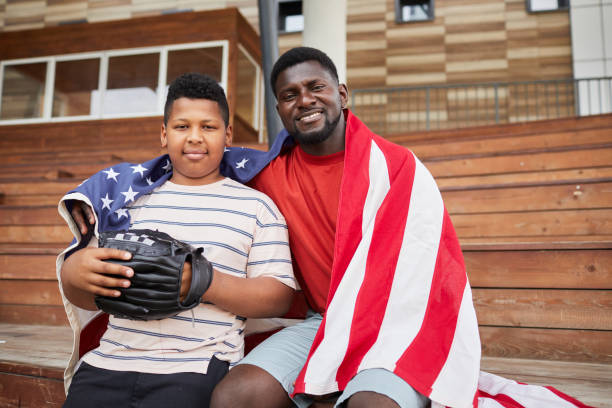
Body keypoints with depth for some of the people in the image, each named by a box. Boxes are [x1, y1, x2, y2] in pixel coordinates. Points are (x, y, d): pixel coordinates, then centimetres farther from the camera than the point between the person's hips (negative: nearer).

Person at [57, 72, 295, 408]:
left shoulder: (256, 206, 7)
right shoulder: (131, 194, 15)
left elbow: (279, 297, -2)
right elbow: (86, 298, 16)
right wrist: (75, 271, -9)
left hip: (195, 371, -2)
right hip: (107, 364, 3)